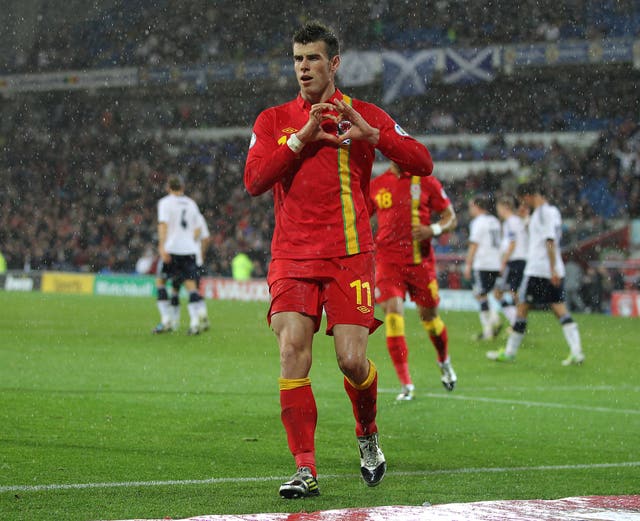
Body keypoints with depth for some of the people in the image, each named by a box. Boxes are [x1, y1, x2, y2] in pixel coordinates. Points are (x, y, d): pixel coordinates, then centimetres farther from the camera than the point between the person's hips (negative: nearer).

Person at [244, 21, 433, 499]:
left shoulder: (366, 116, 8)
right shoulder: (274, 120, 11)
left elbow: (423, 163, -1)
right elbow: (254, 180, -4)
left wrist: (371, 135, -15)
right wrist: (302, 136, -12)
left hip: (349, 253, -1)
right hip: (291, 256, 1)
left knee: (352, 360, -9)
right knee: (292, 348, -16)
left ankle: (368, 434, 23)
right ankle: (305, 469, -14)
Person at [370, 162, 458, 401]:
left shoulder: (426, 182, 1)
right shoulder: (376, 186, 6)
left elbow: (451, 217, 4)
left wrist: (434, 230, -16)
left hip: (421, 261, 0)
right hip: (388, 261, 0)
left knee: (429, 316, 9)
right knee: (393, 314, -15)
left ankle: (444, 362, 43)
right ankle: (406, 385, -13)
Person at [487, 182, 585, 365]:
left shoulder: (543, 212, -12)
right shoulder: (553, 211, 16)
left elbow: (550, 241, -19)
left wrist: (553, 270, -22)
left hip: (537, 271, -8)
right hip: (554, 271, 8)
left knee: (522, 308, 1)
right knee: (560, 310, 2)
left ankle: (509, 352, 8)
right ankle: (576, 352, -11)